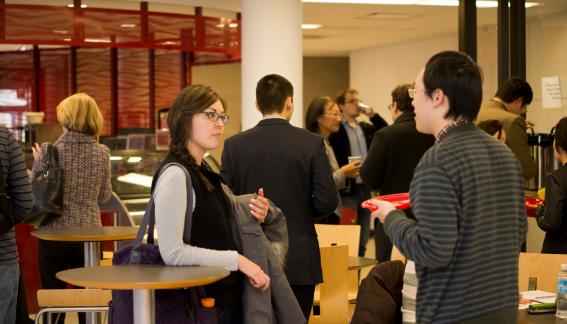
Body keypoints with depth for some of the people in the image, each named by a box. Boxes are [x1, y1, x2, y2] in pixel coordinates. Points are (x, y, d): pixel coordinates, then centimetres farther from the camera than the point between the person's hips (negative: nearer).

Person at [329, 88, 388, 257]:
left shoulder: (365, 128, 15)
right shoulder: (336, 130, -6)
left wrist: (372, 115, -2)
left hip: (365, 188, 7)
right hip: (348, 189, -6)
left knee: (362, 240, 11)